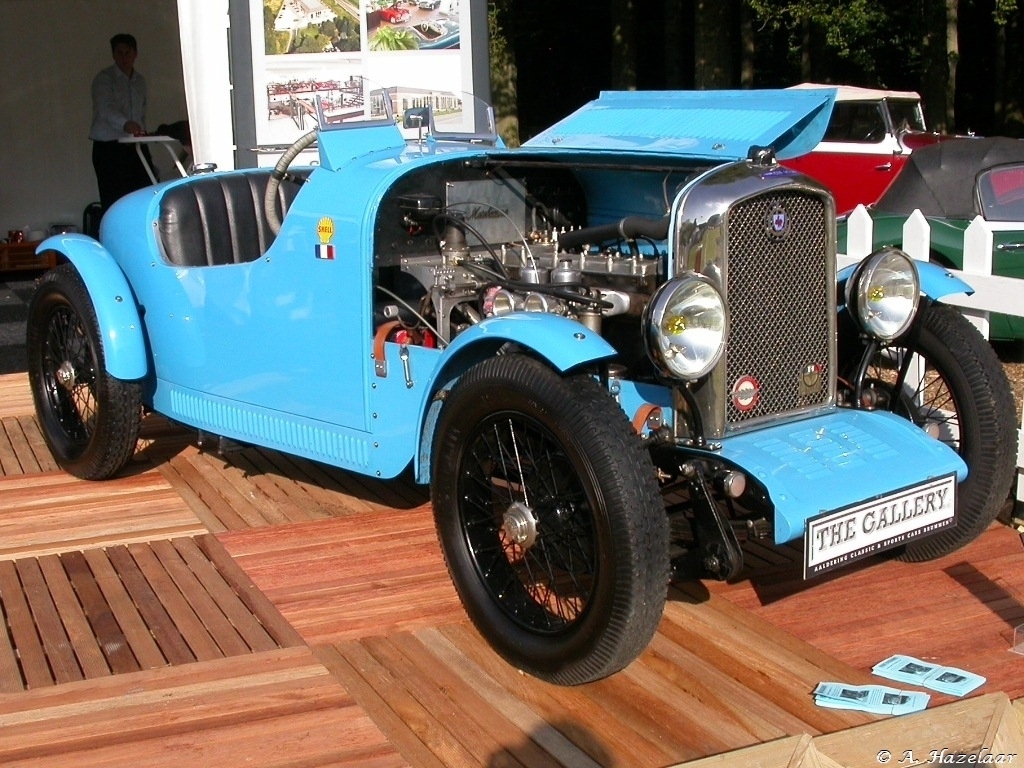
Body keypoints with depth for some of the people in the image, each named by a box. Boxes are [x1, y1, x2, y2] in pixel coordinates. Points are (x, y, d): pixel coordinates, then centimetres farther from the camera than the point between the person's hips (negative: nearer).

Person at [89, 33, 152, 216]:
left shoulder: (140, 81, 17)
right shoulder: (104, 79, -5)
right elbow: (105, 109, -22)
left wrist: (142, 130, 7)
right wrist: (125, 124, -40)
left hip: (134, 146, 6)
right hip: (108, 147, -6)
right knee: (114, 203, -12)